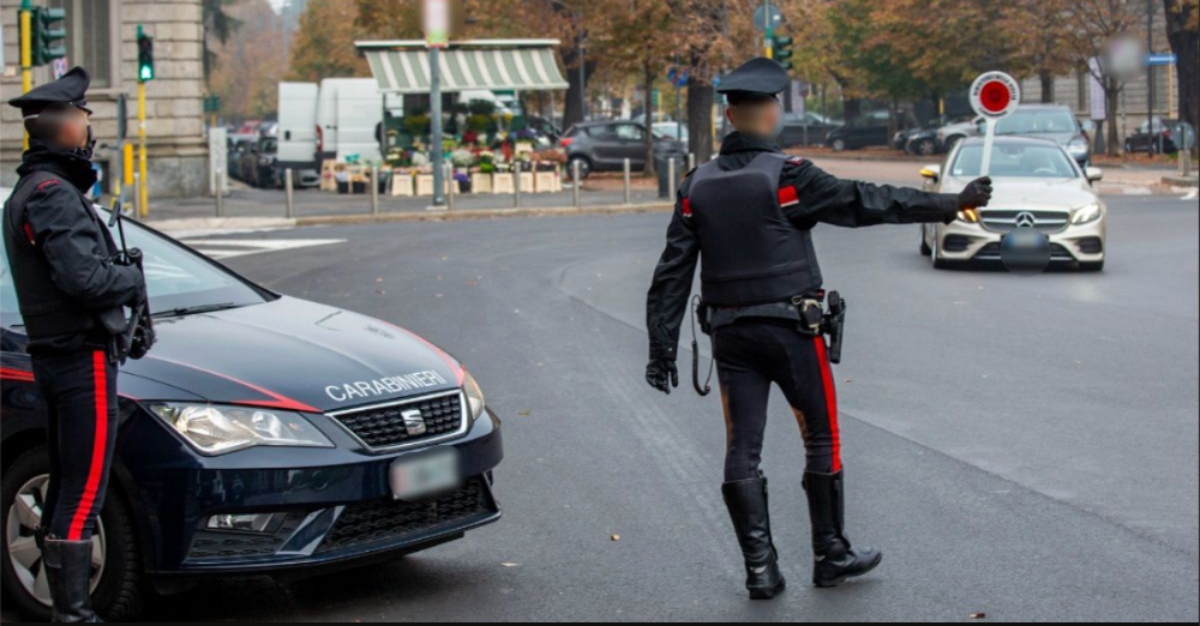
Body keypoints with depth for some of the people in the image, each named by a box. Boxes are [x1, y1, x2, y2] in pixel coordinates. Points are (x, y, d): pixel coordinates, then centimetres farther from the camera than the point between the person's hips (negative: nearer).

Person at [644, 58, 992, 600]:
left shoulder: (698, 186, 3)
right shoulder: (786, 177, -12)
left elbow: (672, 272, 2)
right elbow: (865, 203, -13)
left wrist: (662, 346, 6)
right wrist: (948, 205, -7)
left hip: (730, 332, 4)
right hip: (790, 329, -4)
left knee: (742, 449, 5)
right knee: (821, 438, 10)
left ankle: (760, 568, 6)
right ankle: (830, 554, 17)